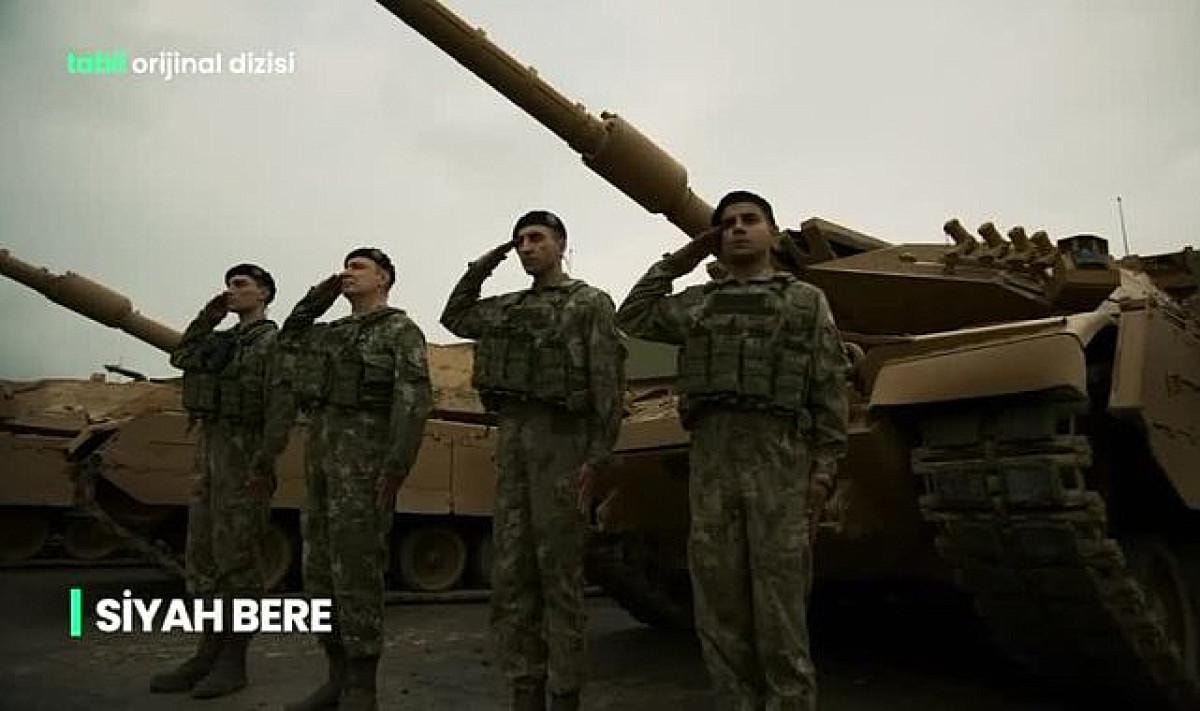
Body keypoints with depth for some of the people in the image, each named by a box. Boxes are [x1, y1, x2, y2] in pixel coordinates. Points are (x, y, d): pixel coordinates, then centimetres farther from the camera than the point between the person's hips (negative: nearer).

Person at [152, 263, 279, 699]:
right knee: (202, 556, 8)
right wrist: (208, 316, 18)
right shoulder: (225, 341, 18)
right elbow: (181, 358, 28)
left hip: (246, 455, -8)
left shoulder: (272, 341, -7)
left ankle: (234, 662, 4)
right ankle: (208, 654, 16)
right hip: (210, 451, 9)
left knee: (238, 558, -4)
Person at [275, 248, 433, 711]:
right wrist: (314, 301, 19)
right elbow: (287, 345, 33)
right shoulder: (334, 332, 20)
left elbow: (413, 401, -14)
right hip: (320, 455, 8)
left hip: (366, 457, -8)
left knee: (356, 573, -7)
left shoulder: (401, 331, -3)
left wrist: (397, 466, -23)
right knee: (320, 572, 9)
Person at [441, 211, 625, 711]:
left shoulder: (590, 303, 0)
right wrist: (479, 269, 19)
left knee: (559, 572, -2)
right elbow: (454, 317, 33)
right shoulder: (507, 308, 17)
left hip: (561, 439, -6)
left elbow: (608, 384, -6)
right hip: (511, 437, 6)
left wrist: (598, 456, -15)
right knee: (510, 572, 6)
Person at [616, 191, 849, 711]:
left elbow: (831, 389, 7)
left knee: (780, 596, -2)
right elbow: (632, 318, 21)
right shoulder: (697, 304, 19)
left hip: (780, 458, -3)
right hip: (711, 458, 3)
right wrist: (676, 263, 19)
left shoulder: (806, 300, 12)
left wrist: (826, 463, -2)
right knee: (718, 597, 5)